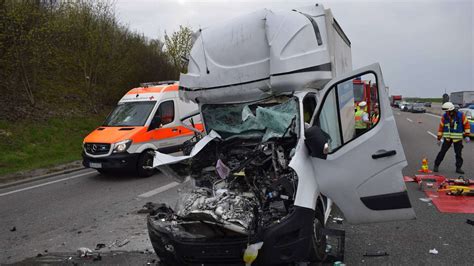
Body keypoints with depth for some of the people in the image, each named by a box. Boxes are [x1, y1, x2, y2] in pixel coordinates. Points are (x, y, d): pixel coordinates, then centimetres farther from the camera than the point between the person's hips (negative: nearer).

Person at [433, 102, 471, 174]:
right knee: (442, 152, 0)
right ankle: (436, 165, 9)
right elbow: (441, 127, 3)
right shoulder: (444, 116, -3)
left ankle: (458, 168, 15)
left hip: (458, 138, -1)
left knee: (458, 153, 5)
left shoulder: (461, 115, -7)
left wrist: (467, 136, -2)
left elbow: (466, 125, 1)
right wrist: (439, 138, 5)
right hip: (447, 138, 1)